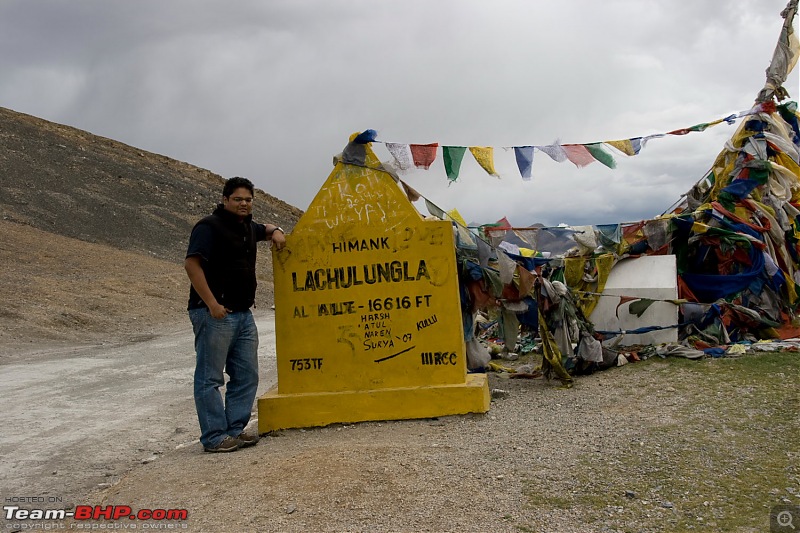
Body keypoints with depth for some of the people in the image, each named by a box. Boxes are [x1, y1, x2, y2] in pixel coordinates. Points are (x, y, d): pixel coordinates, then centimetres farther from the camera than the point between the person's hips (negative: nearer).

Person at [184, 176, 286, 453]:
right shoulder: (209, 226, -8)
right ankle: (214, 436, 2)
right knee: (210, 377, -3)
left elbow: (265, 229, 41)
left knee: (246, 376, 10)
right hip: (214, 314, -9)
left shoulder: (247, 226, 18)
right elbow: (192, 264, -17)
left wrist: (275, 231, 14)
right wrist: (211, 303, -22)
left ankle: (234, 429, 19)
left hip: (243, 314, 9)